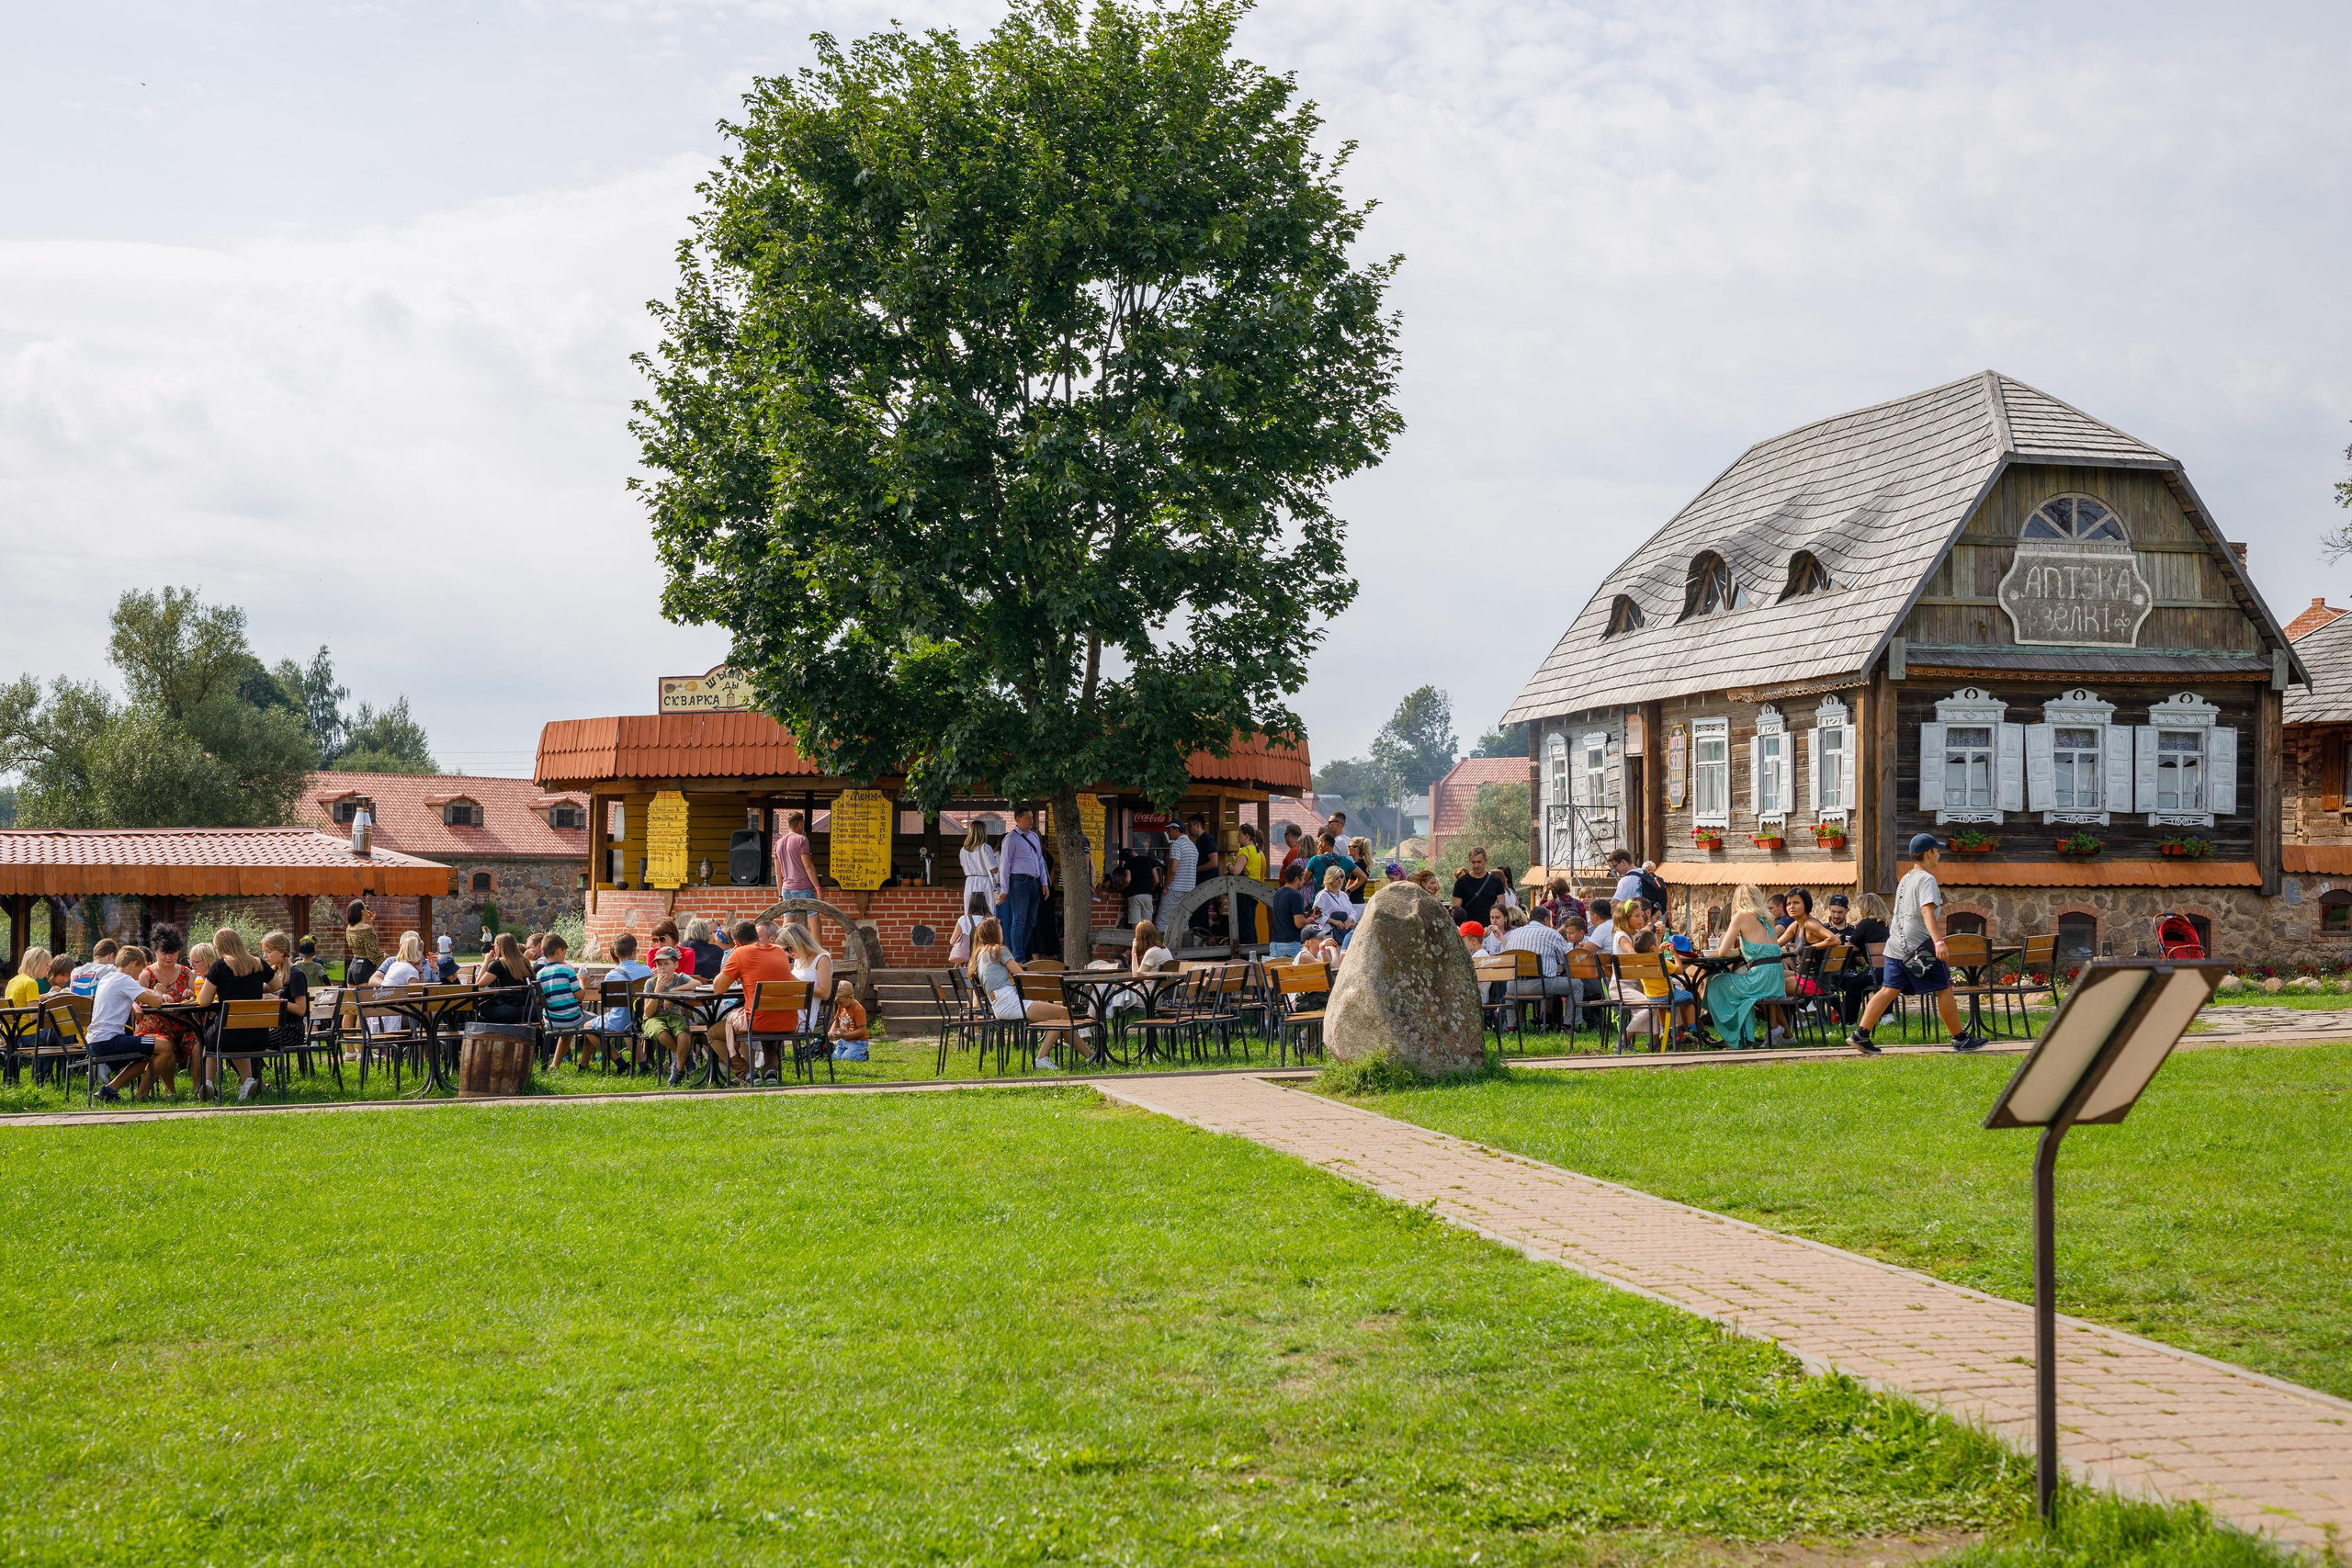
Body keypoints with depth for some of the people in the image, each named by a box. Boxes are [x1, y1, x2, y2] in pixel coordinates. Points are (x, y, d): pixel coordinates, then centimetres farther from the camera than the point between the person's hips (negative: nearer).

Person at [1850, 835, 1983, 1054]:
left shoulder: (1905, 879, 17)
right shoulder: (1927, 879, -10)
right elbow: (1927, 911, -24)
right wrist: (1938, 941, -33)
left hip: (1897, 946, 8)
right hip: (1920, 948, -8)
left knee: (1889, 990, 4)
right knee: (1944, 989, 3)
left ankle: (1860, 1035, -6)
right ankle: (1960, 1039, 11)